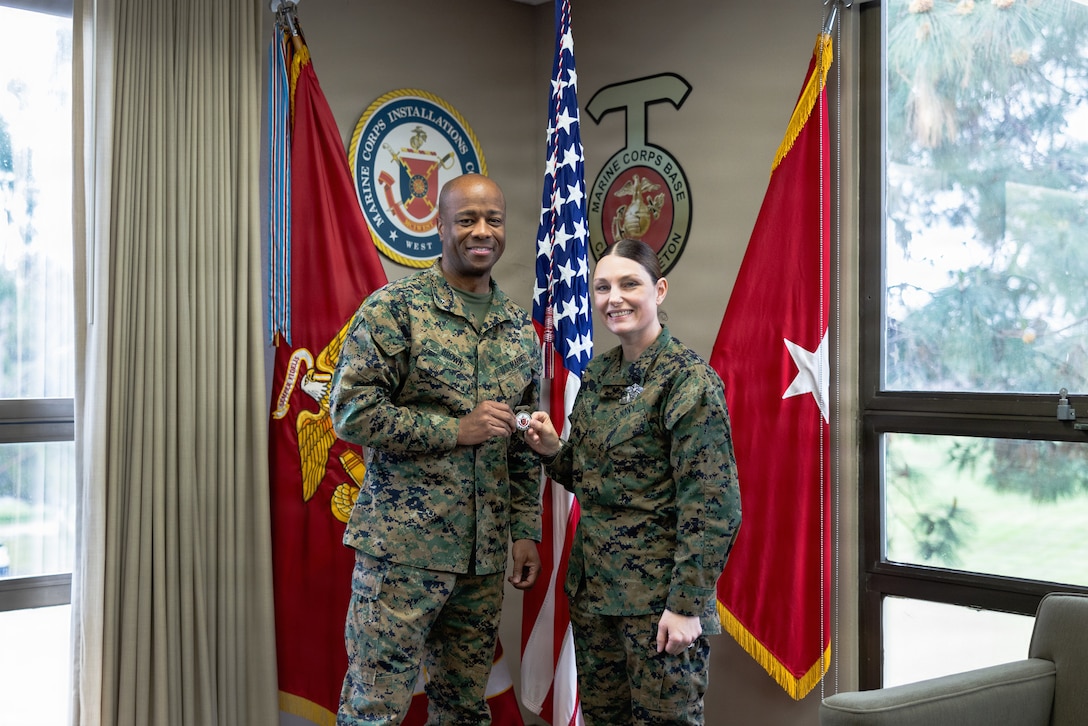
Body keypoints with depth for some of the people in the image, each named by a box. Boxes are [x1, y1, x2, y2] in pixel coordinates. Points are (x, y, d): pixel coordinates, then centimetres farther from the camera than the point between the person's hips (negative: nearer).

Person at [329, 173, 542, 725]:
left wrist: (526, 530, 11)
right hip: (403, 544, -5)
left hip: (485, 554, 6)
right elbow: (351, 411, -13)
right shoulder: (395, 308, -7)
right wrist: (455, 429, -16)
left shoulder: (520, 328, 11)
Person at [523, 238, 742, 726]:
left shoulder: (688, 379, -13)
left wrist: (687, 604, -19)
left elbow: (710, 506, -16)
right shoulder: (597, 375, 8)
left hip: (659, 592, -7)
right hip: (593, 585, 7)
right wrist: (552, 450, -2)